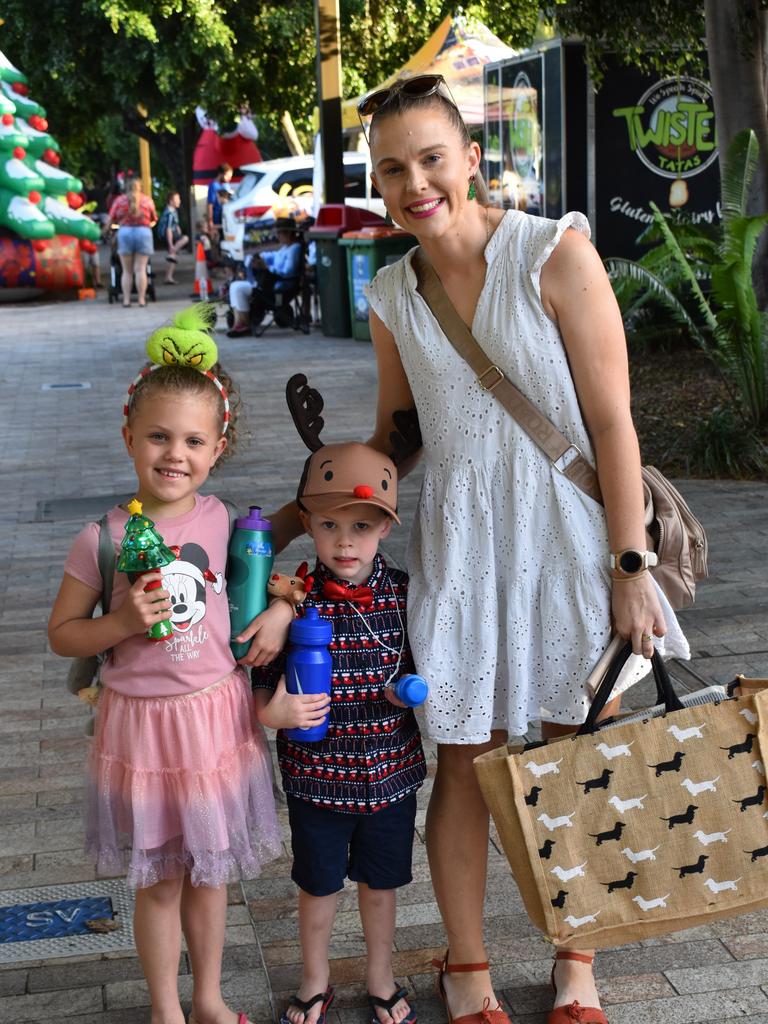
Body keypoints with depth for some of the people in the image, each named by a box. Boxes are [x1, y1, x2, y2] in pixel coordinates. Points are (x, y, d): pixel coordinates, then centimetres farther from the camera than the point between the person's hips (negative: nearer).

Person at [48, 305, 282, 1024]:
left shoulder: (223, 521, -4)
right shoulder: (102, 538, -13)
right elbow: (61, 633, -5)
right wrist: (124, 622, -20)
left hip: (217, 715, 2)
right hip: (141, 722, -2)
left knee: (209, 870, 18)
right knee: (159, 880, 12)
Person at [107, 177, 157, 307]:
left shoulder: (119, 200, 5)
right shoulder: (147, 200, 6)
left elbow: (112, 219, 3)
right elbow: (153, 219, 10)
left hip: (124, 233, 0)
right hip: (144, 232, 0)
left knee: (127, 271, 6)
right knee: (141, 269, 0)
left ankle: (126, 299, 2)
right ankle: (141, 299, -5)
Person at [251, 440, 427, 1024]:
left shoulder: (404, 594, -7)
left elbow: (422, 665, 8)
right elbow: (264, 685, -7)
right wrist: (273, 713, -27)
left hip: (390, 772, 1)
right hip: (316, 773, -1)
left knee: (380, 883, 19)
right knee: (318, 886, 17)